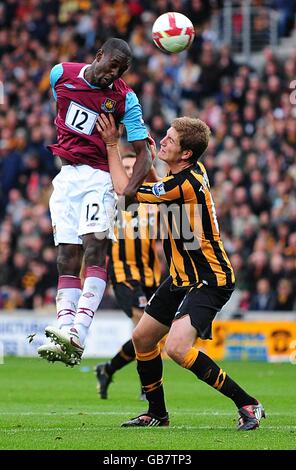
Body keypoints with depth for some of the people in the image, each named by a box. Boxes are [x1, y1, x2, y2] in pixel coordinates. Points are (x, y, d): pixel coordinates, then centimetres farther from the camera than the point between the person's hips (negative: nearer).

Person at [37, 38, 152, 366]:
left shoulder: (125, 99, -6)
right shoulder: (61, 74, 2)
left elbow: (143, 154, -6)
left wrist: (128, 192, -20)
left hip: (98, 178, -4)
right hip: (66, 176, 4)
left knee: (94, 248, -21)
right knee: (67, 259, -3)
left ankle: (77, 334, -33)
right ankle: (64, 336, -11)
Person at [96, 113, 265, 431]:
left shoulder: (185, 184, -25)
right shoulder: (194, 169, 3)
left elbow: (124, 190, -15)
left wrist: (111, 145, -6)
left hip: (209, 280, -10)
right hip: (183, 277, 10)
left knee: (177, 347, -27)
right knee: (142, 338, 15)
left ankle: (247, 405, -18)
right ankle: (157, 413, 32)